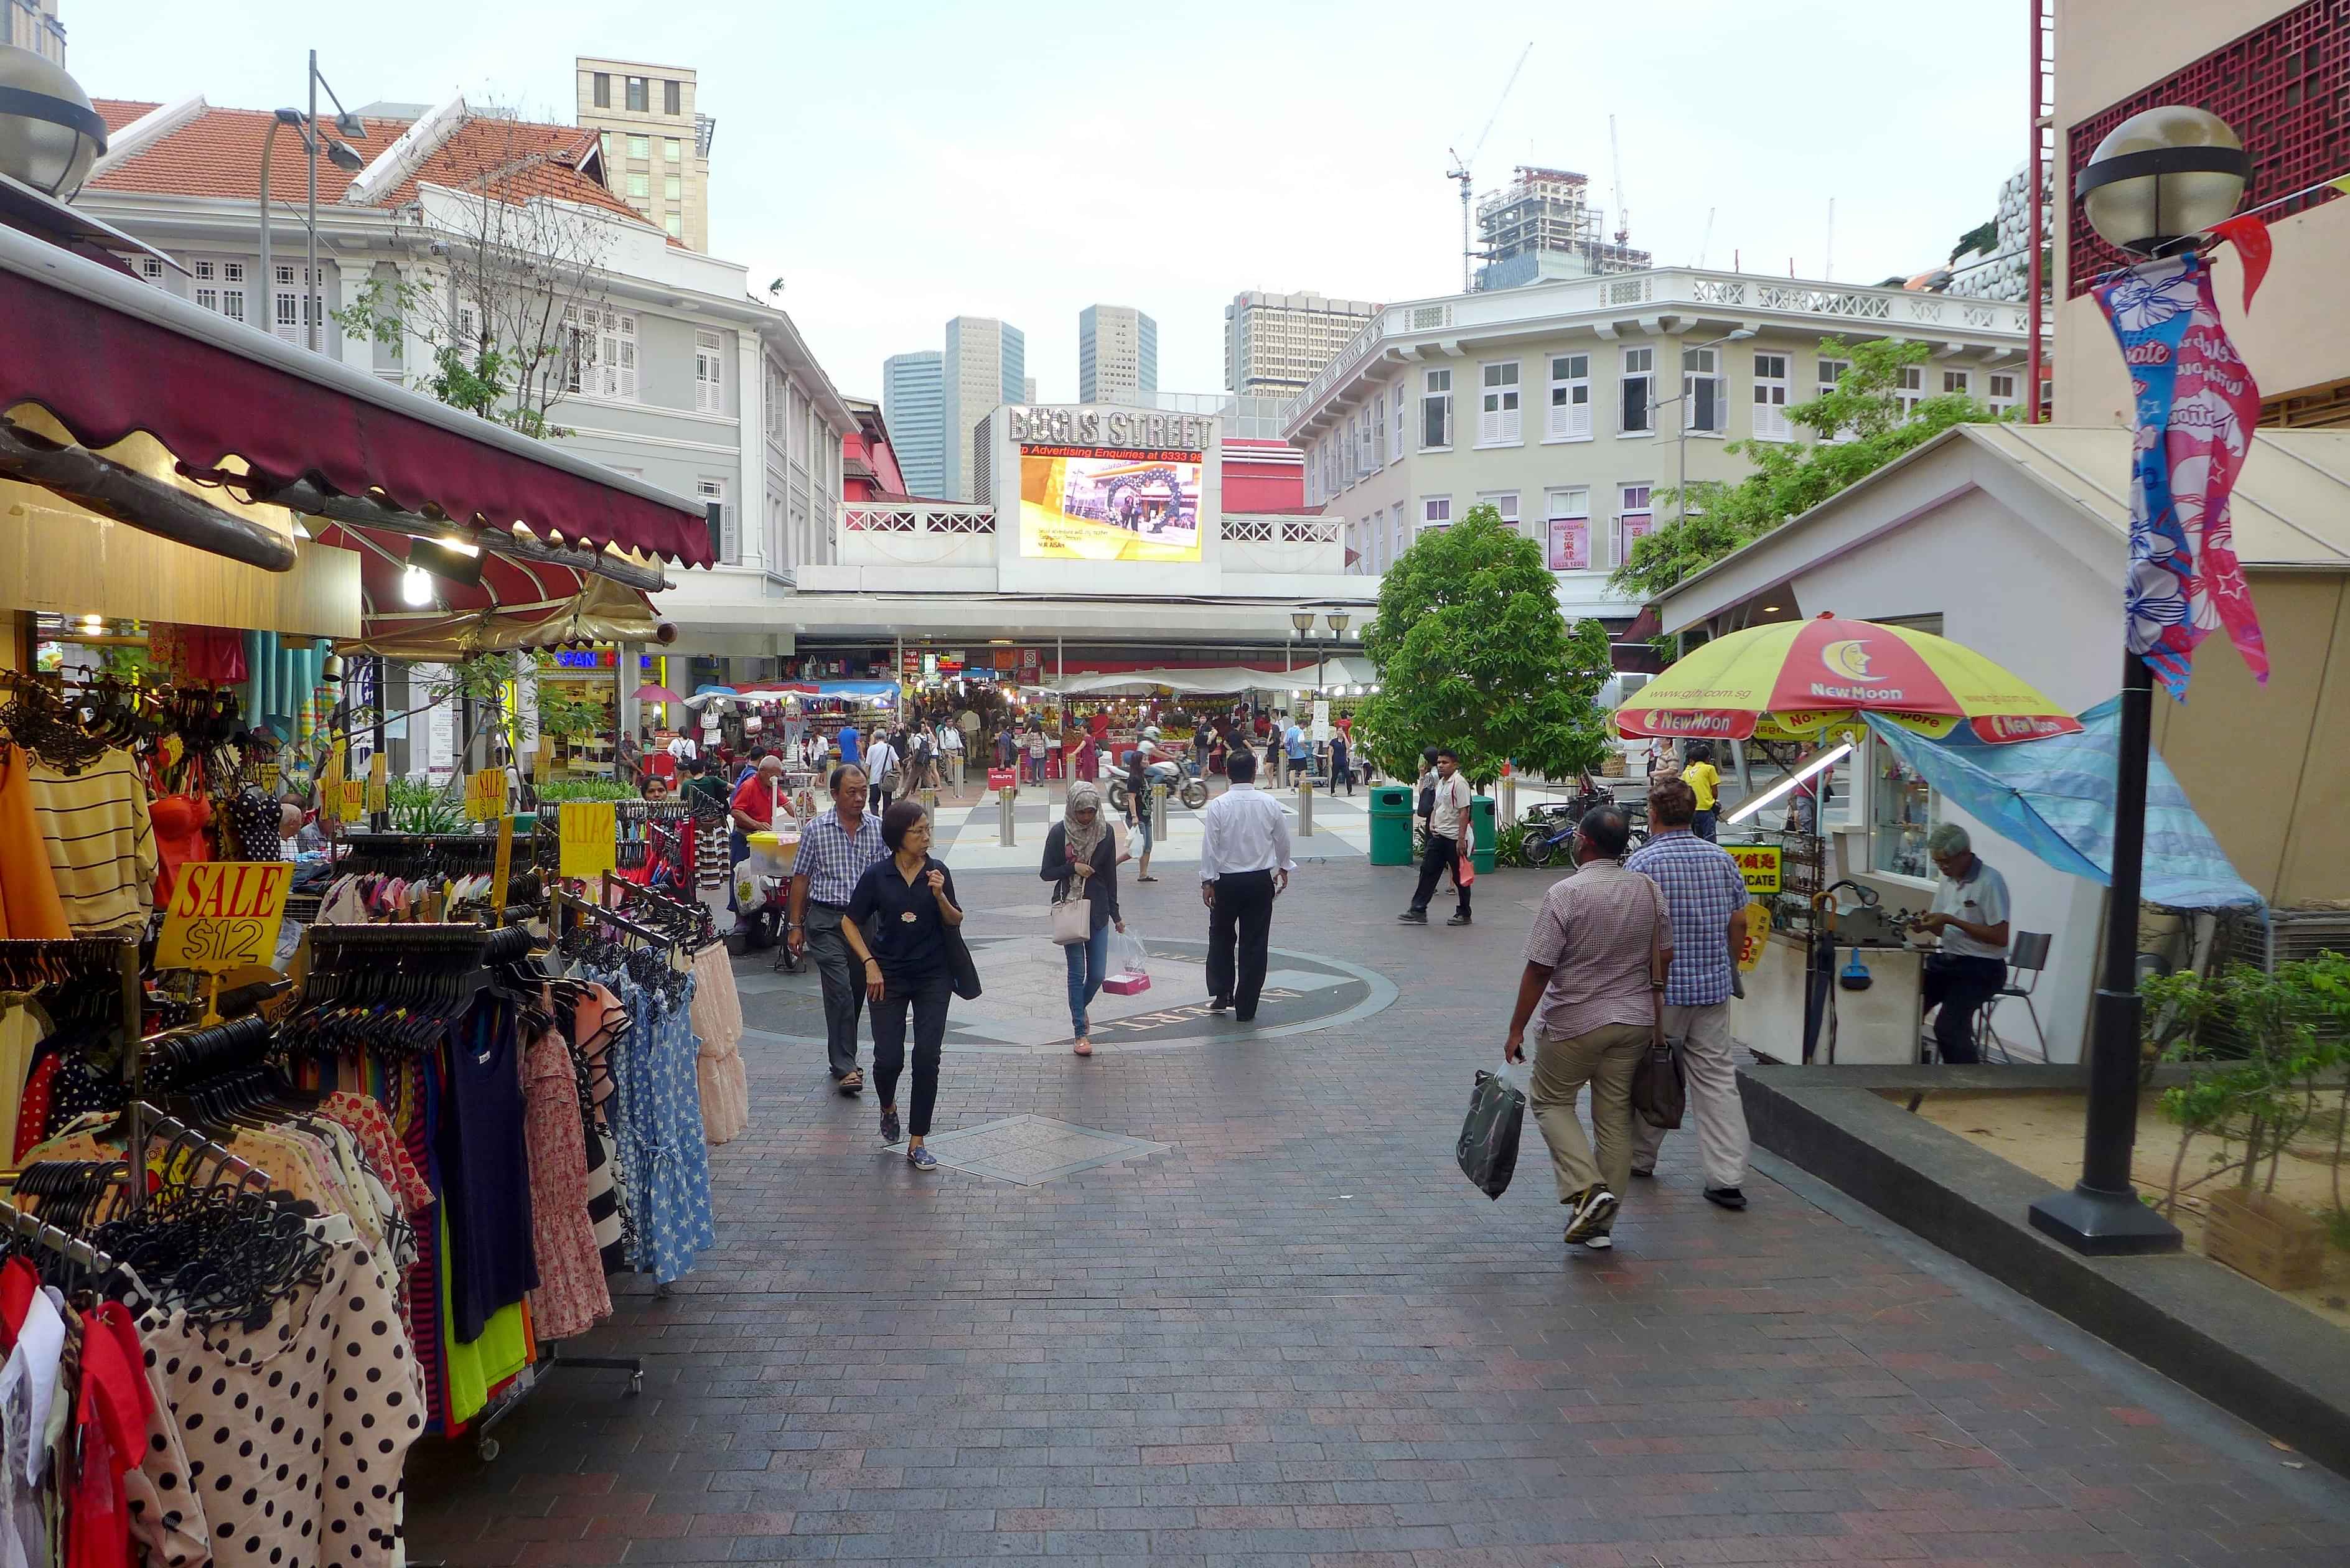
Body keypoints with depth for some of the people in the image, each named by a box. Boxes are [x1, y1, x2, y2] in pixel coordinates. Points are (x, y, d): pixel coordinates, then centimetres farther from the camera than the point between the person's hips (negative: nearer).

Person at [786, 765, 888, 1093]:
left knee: (857, 991, 10)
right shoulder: (816, 829, -2)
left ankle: (841, 1057, 27)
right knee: (839, 990, -11)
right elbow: (801, 878, 3)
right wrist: (795, 925, 2)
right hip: (827, 920, -3)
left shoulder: (878, 828, 3)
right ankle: (845, 1066, -8)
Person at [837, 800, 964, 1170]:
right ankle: (888, 1108, 35)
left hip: (933, 976, 1)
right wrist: (870, 964, -6)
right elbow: (850, 922, 2)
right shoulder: (877, 875, -6)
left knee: (927, 1058, -5)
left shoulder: (938, 872, -2)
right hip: (888, 976, -1)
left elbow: (955, 922, 2)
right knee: (889, 1059, -1)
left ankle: (917, 1144, 5)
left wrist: (939, 896, -17)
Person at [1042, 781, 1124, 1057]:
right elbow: (1046, 872, -1)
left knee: (1098, 975, 2)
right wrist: (1073, 867, -17)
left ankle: (1080, 1007, 34)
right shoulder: (1059, 833, -6)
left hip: (1097, 910, 2)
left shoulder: (1105, 832, 1)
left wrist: (1115, 914, 10)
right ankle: (1080, 1033, 8)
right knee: (1077, 972, -2)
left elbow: (1110, 875, 8)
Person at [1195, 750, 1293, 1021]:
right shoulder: (1270, 804, -4)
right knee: (1254, 942, 6)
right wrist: (1283, 867, 25)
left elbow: (1210, 846, -10)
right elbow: (1283, 841, 7)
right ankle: (1246, 1006, 9)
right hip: (1261, 880, 1)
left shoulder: (1218, 805, -10)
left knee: (1222, 937, 18)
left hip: (1227, 881, -1)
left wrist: (1207, 881, -2)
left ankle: (1221, 993, 13)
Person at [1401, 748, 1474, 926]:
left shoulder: (1459, 783, -14)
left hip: (1455, 837, -8)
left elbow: (1464, 813, -19)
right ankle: (1418, 911, 5)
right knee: (1428, 871, 4)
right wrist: (1432, 824, 8)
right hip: (1439, 835, 8)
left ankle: (1464, 914, 15)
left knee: (1460, 877, 3)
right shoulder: (1441, 782, 13)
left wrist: (1461, 839, -22)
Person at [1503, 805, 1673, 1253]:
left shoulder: (1565, 893, -18)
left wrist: (1517, 1029, -8)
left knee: (1550, 1100, 14)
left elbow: (1539, 968, -17)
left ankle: (1586, 1188, -4)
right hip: (1634, 1021, 5)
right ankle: (1600, 1224, 18)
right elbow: (1664, 957, 7)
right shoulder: (1649, 890, -1)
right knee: (1615, 1115, 12)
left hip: (1574, 1023, -5)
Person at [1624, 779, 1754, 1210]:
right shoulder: (1721, 858, 4)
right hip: (1714, 986, 4)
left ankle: (1640, 1159, 27)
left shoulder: (1642, 862, -11)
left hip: (1659, 988, -4)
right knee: (1717, 1077, 5)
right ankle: (1728, 1177, 1)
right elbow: (1737, 921, 9)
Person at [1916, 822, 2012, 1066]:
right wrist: (1927, 924, -6)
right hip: (1947, 961, 7)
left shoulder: (1990, 882, -15)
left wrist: (1952, 920, -21)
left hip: (1981, 969, -7)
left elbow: (2000, 938, -18)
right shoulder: (1948, 879, 10)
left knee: (1948, 1027, -24)